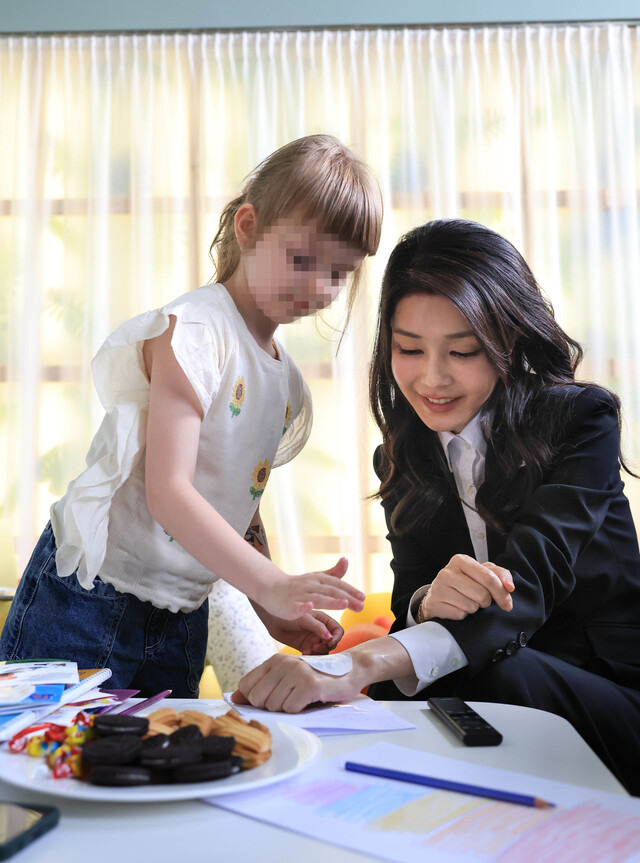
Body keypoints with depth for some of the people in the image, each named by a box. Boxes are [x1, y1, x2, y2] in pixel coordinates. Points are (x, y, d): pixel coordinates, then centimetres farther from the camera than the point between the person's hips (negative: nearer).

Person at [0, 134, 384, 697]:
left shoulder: (287, 377, 8)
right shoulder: (193, 328, -17)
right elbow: (167, 492, -25)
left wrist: (276, 613, 4)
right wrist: (273, 585, -30)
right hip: (90, 601, -7)